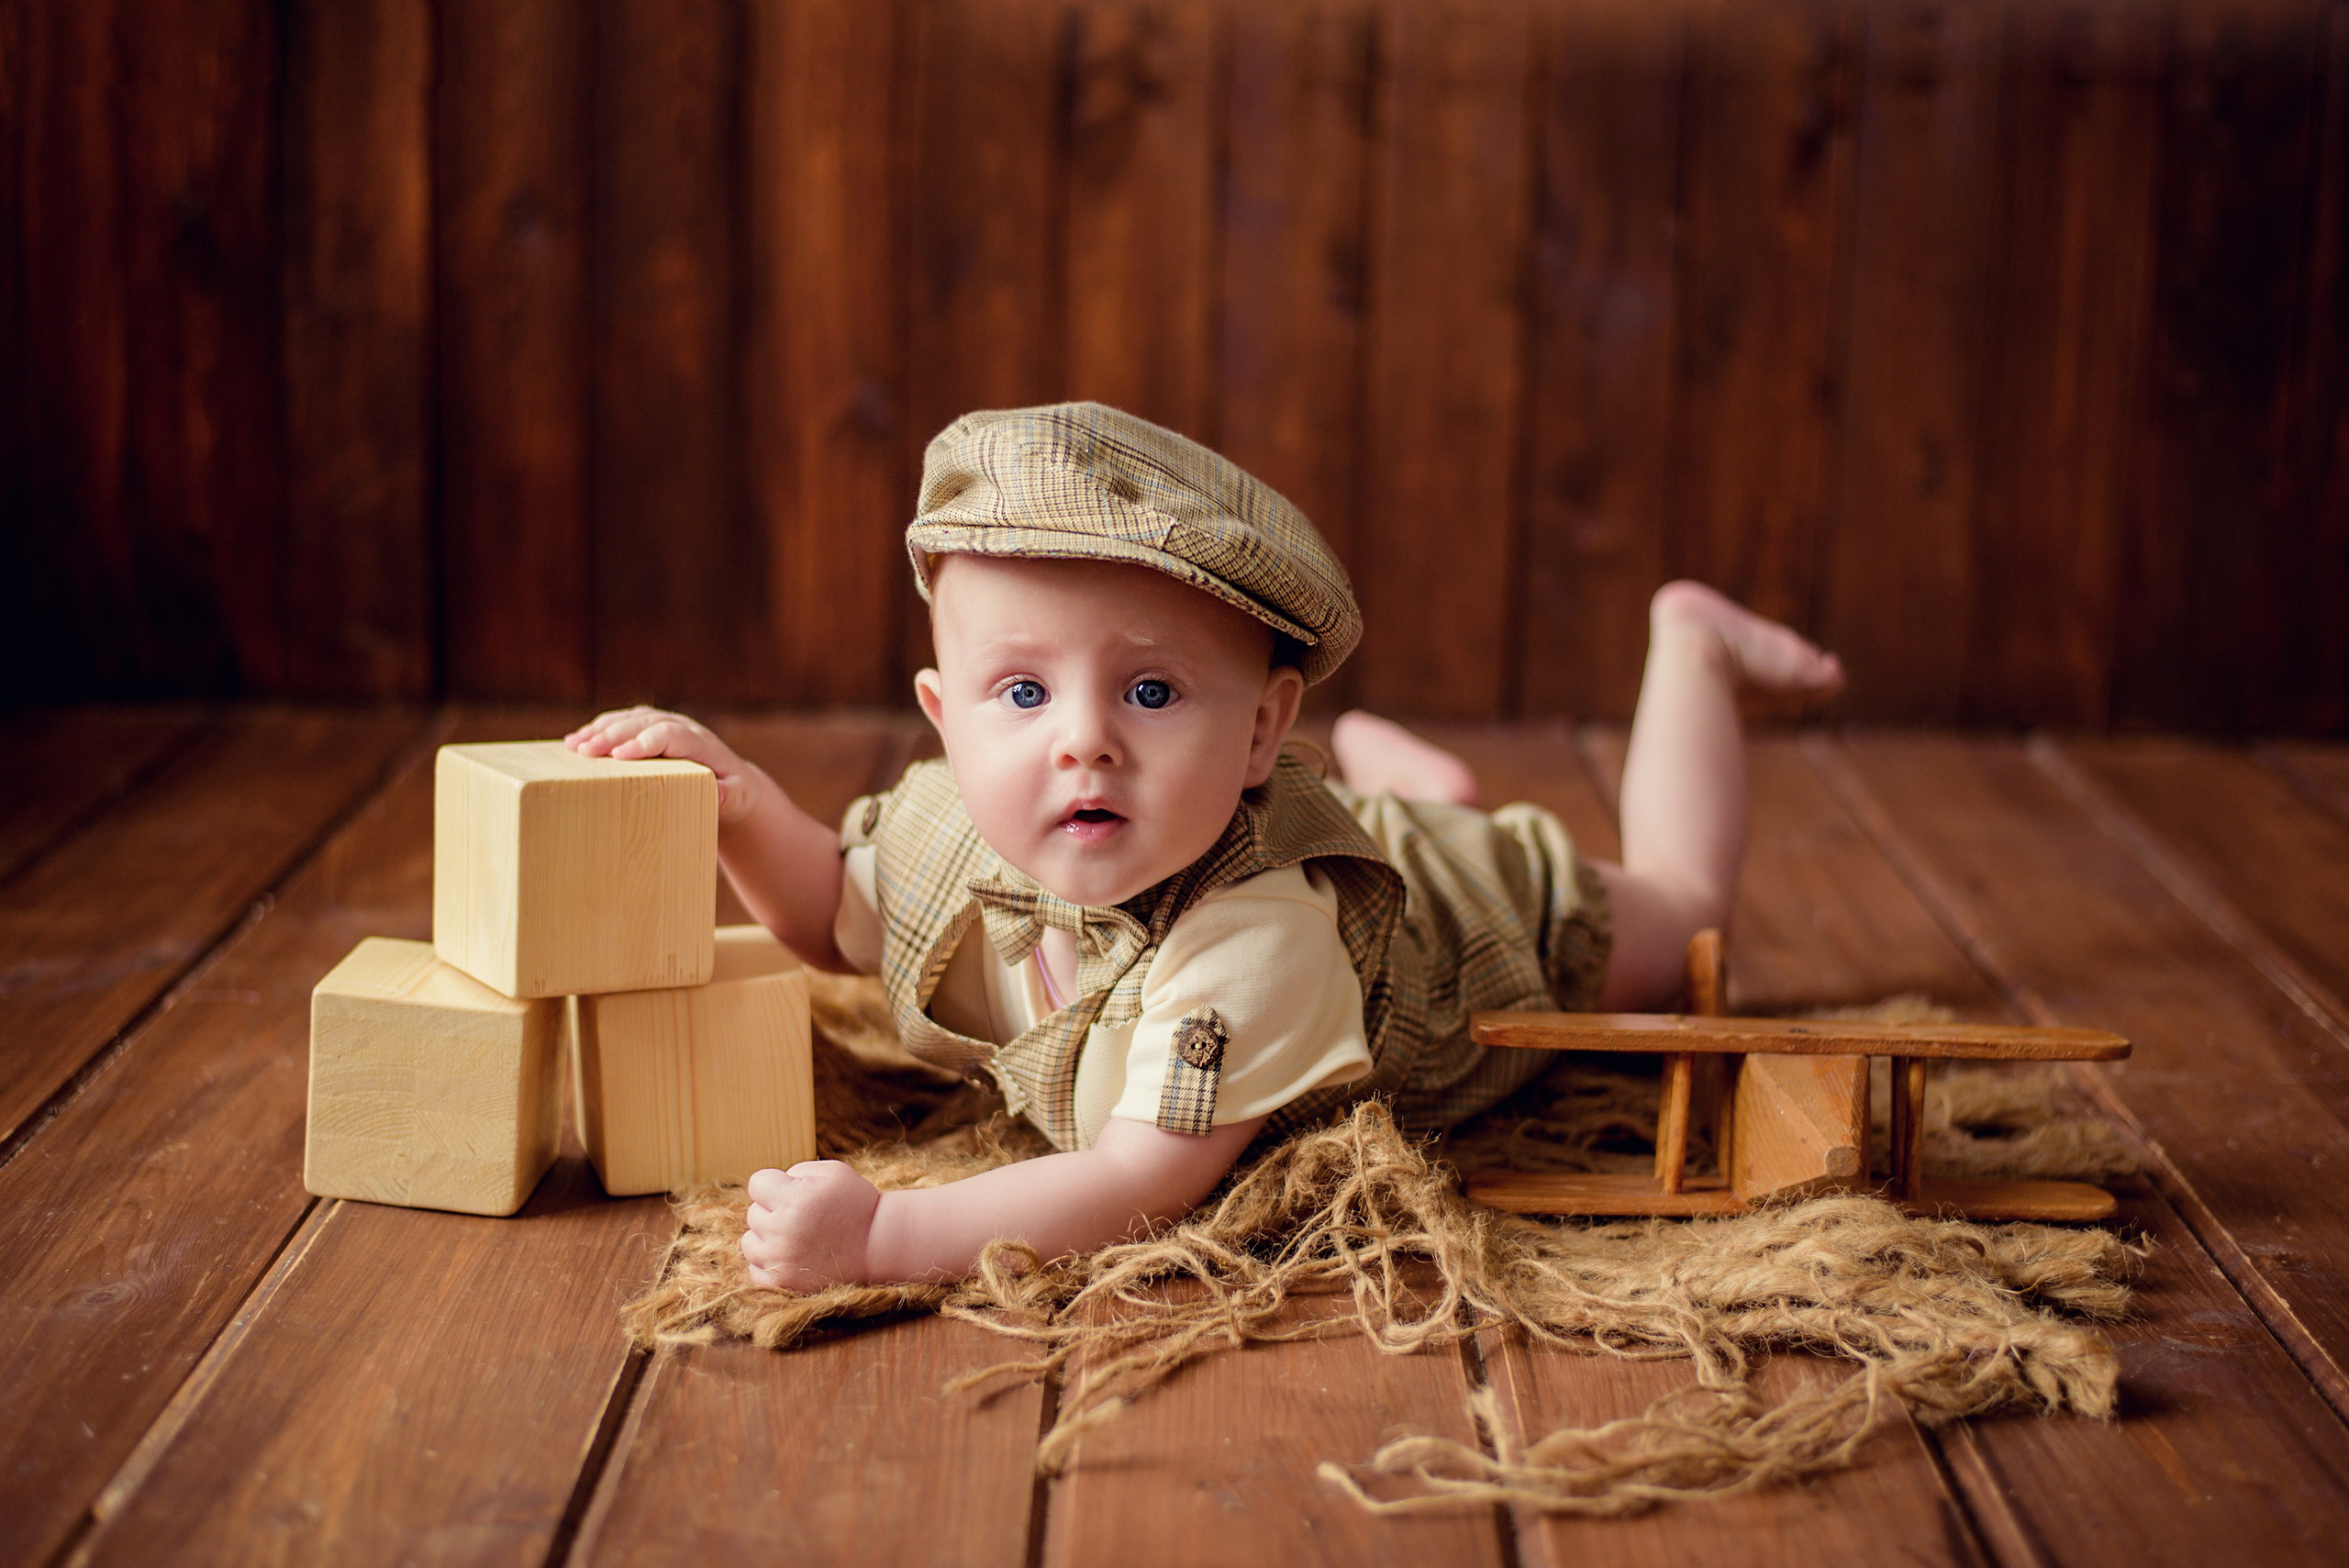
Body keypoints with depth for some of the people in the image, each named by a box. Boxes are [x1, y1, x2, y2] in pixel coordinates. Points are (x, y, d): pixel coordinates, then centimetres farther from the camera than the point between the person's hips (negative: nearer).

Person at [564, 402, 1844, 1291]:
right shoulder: (947, 832, -33)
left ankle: (1689, 643, 45)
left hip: (1478, 903, -4)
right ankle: (1381, 759, 57)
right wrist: (736, 799, -30)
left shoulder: (1255, 938, -53)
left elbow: (1148, 1183, -57)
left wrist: (884, 1235, -68)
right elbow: (833, 921, -11)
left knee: (1674, 895, 26)